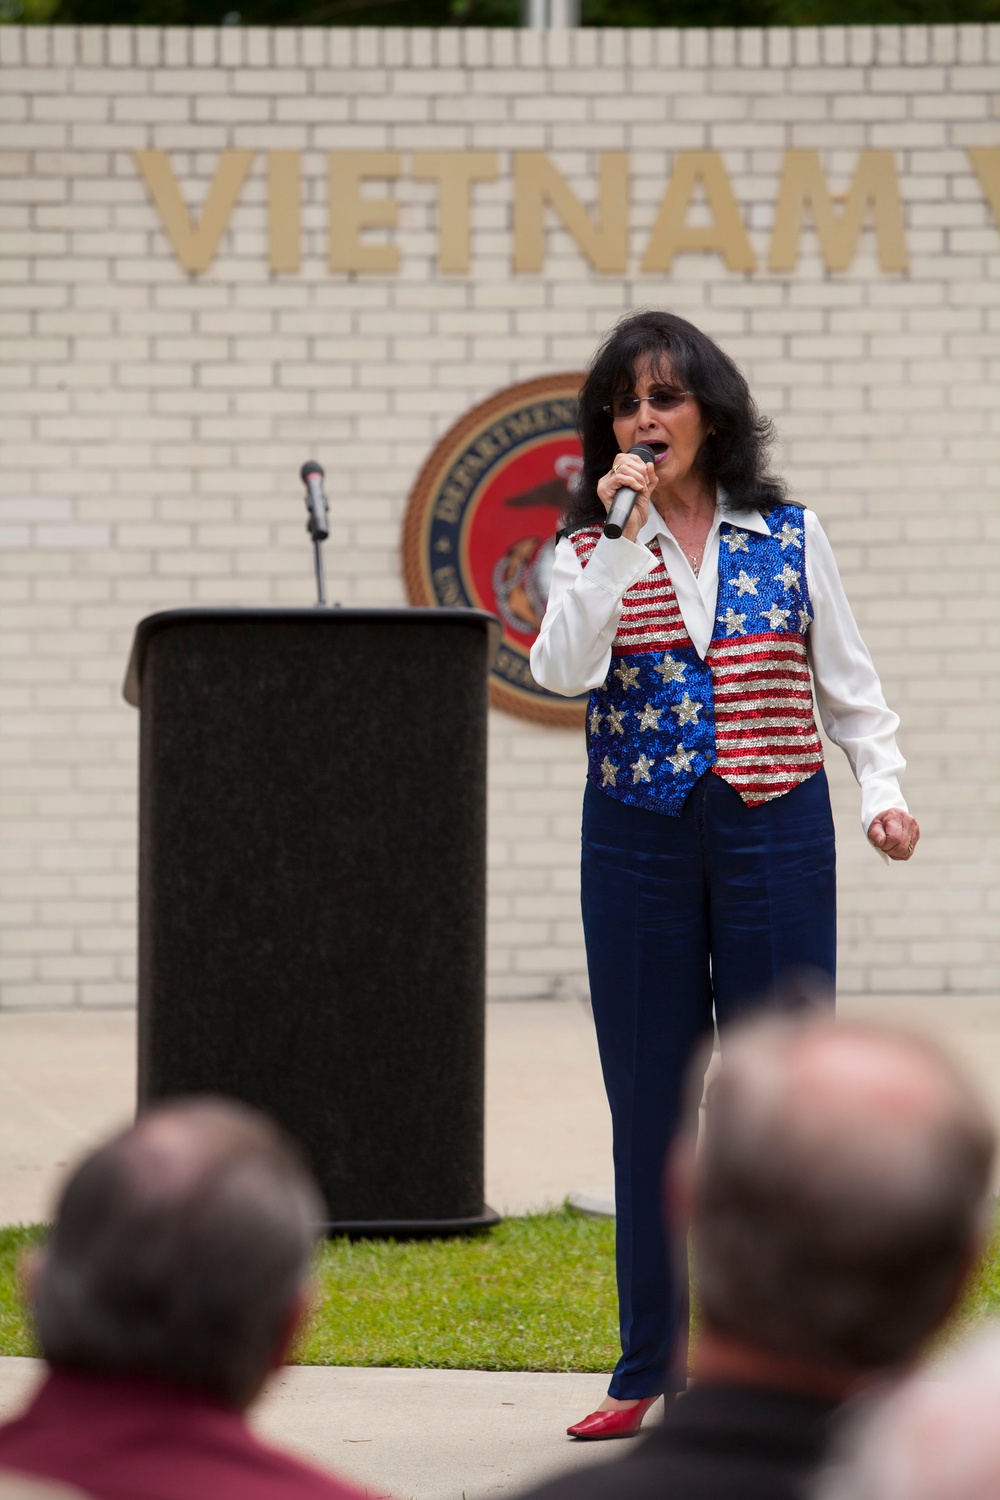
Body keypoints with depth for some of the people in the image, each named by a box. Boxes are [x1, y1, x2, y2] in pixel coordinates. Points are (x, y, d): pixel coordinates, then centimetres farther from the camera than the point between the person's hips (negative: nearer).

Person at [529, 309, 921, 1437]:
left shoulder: (791, 538, 7)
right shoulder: (591, 552, 5)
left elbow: (848, 681, 12)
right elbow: (562, 671, -12)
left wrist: (884, 788, -1)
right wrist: (621, 540, -16)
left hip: (774, 835, 0)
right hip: (638, 842, 1)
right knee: (650, 1107, 4)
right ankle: (654, 1367, 12)